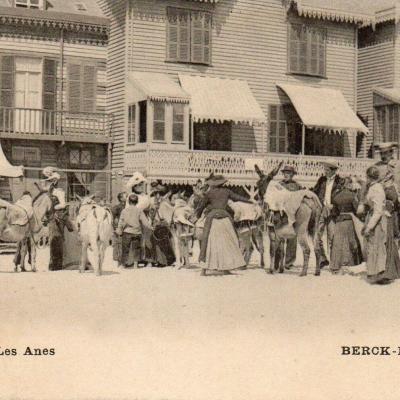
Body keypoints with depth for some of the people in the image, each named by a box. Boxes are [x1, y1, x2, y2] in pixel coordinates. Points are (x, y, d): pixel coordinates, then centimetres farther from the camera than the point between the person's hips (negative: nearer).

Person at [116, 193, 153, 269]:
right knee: (136, 248, 12)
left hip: (127, 232, 0)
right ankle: (136, 262, 2)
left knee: (125, 249, 7)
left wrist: (119, 231, 4)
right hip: (137, 232, 0)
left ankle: (123, 263, 7)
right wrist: (150, 227, 12)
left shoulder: (124, 210, -1)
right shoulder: (139, 211, -2)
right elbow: (144, 221, -2)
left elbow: (121, 222, -3)